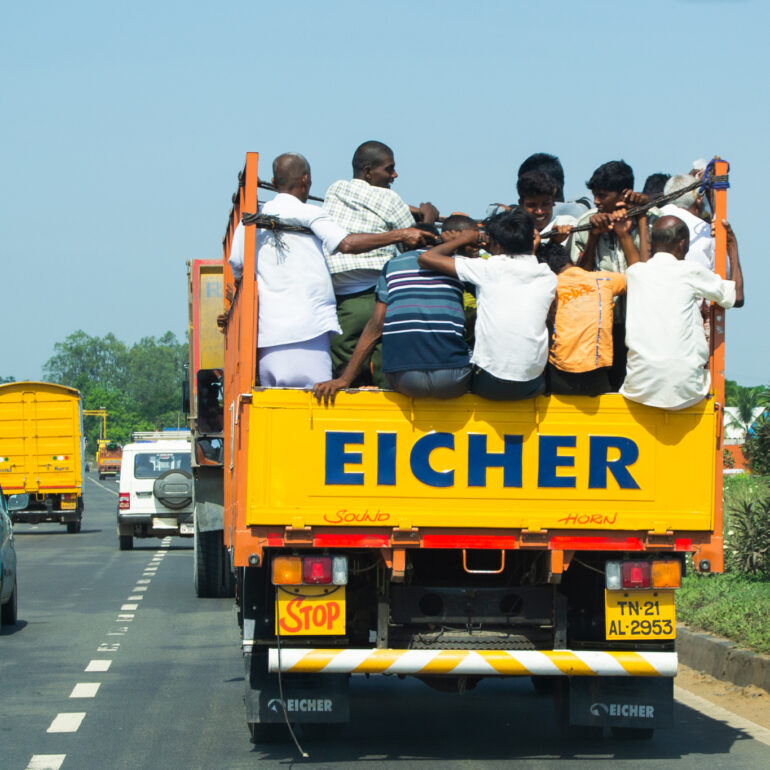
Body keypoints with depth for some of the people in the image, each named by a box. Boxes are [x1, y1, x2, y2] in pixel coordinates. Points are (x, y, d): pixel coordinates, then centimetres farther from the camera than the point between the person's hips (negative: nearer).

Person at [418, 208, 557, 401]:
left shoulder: (489, 269, -8)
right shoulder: (548, 277, 2)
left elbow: (425, 258, -7)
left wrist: (462, 239, 10)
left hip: (491, 385, -3)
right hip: (533, 385, 3)